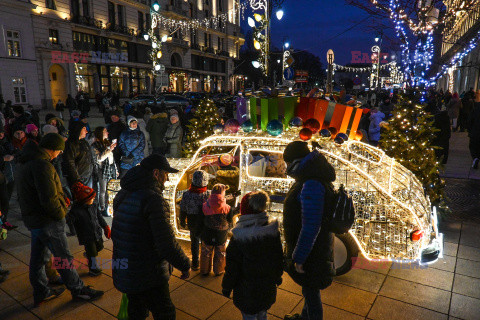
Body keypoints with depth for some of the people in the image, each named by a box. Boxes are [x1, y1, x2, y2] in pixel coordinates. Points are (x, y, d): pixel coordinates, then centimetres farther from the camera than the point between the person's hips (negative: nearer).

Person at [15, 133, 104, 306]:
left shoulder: (23, 164, 9)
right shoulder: (42, 165, -25)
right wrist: (61, 214, -12)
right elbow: (49, 199, -29)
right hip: (48, 221, -10)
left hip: (32, 219, 10)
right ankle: (78, 289, 20)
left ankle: (41, 292, 34)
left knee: (38, 258, 20)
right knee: (64, 258, 5)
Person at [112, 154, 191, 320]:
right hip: (148, 278, -8)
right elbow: (167, 244, -27)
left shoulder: (123, 195, 4)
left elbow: (115, 234, 12)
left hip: (123, 273, 8)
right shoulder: (154, 200, -24)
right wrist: (185, 266, -11)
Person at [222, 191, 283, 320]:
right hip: (268, 288, 4)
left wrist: (226, 287, 2)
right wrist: (277, 277, 19)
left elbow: (232, 267, -15)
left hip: (247, 291, -4)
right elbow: (279, 258, 2)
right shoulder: (273, 230, -12)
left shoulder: (238, 238, -25)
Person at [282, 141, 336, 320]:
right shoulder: (310, 180, 6)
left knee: (311, 292, 9)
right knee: (309, 289, 28)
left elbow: (311, 226, -30)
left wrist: (299, 257, -22)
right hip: (317, 247, 10)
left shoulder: (311, 185, -28)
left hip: (310, 252, -10)